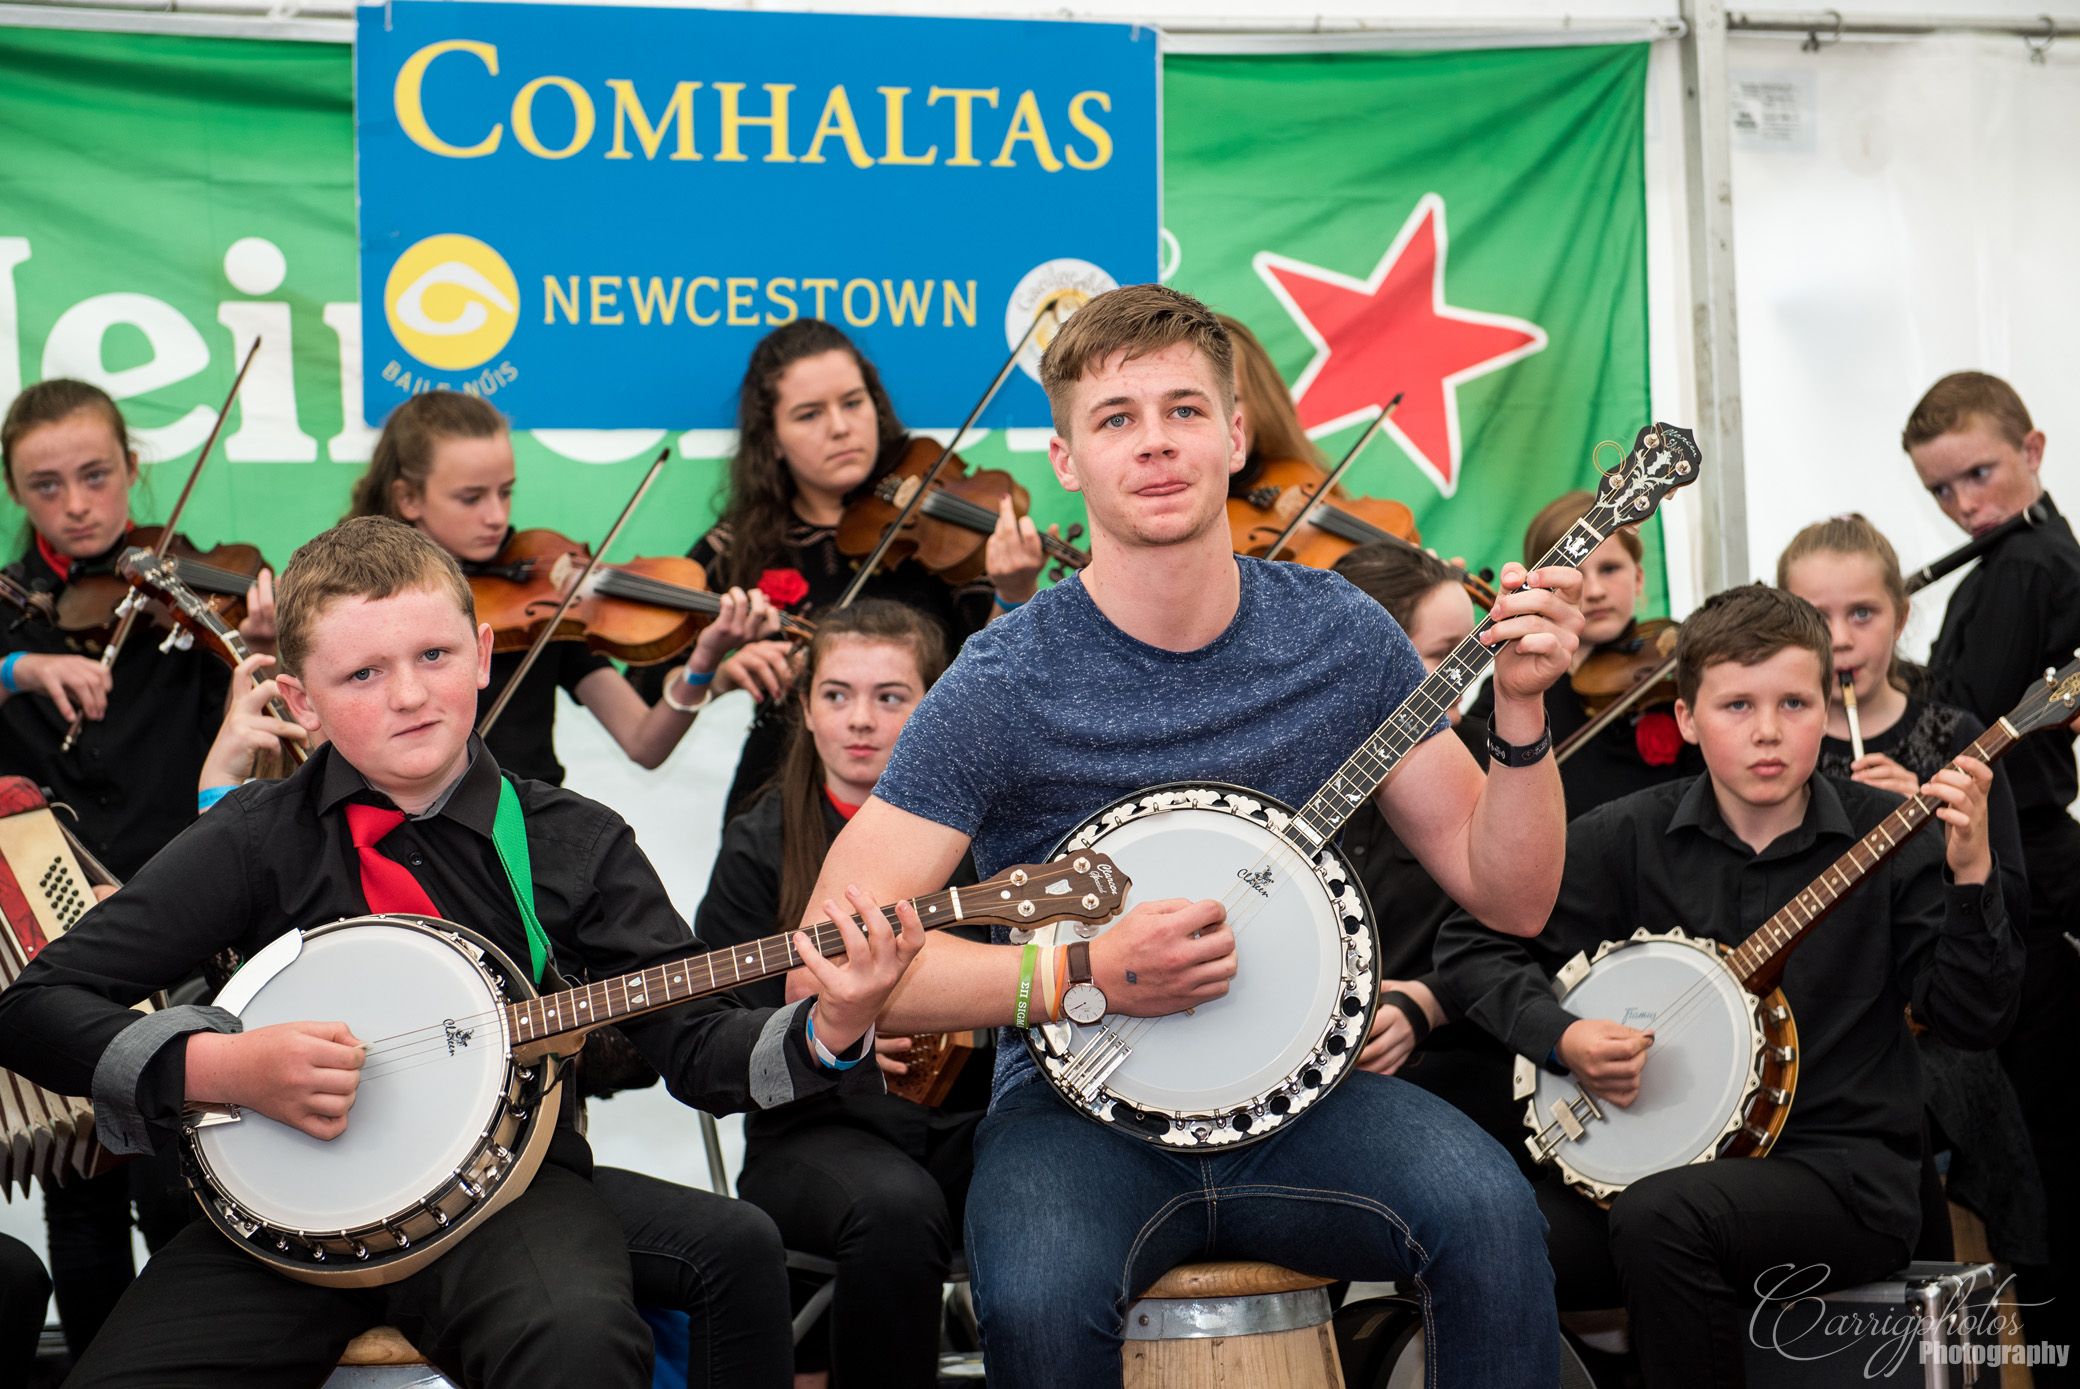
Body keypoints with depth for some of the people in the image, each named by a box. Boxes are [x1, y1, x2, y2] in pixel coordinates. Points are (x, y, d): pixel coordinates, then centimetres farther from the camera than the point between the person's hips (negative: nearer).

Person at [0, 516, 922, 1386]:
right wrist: (223, 1068, -17)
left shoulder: (575, 845, 4)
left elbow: (695, 1043, 2)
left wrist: (828, 1033, -19)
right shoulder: (258, 841, 1)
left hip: (501, 1184, 0)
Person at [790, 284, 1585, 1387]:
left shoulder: (1340, 636, 2)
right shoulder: (1006, 687, -10)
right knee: (1039, 1299, -34)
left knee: (1488, 1214, -28)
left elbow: (1507, 896, 7)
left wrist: (1520, 710, -9)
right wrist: (1084, 974, -22)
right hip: (1081, 1102, -2)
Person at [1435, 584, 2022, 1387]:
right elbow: (1473, 941, 7)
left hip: (1844, 1166, -2)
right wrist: (1562, 1037, -10)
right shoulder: (1632, 836, 4)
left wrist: (1968, 872, -21)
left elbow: (1974, 1021, -7)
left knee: (1661, 1218, -34)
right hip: (1661, 1163, 3)